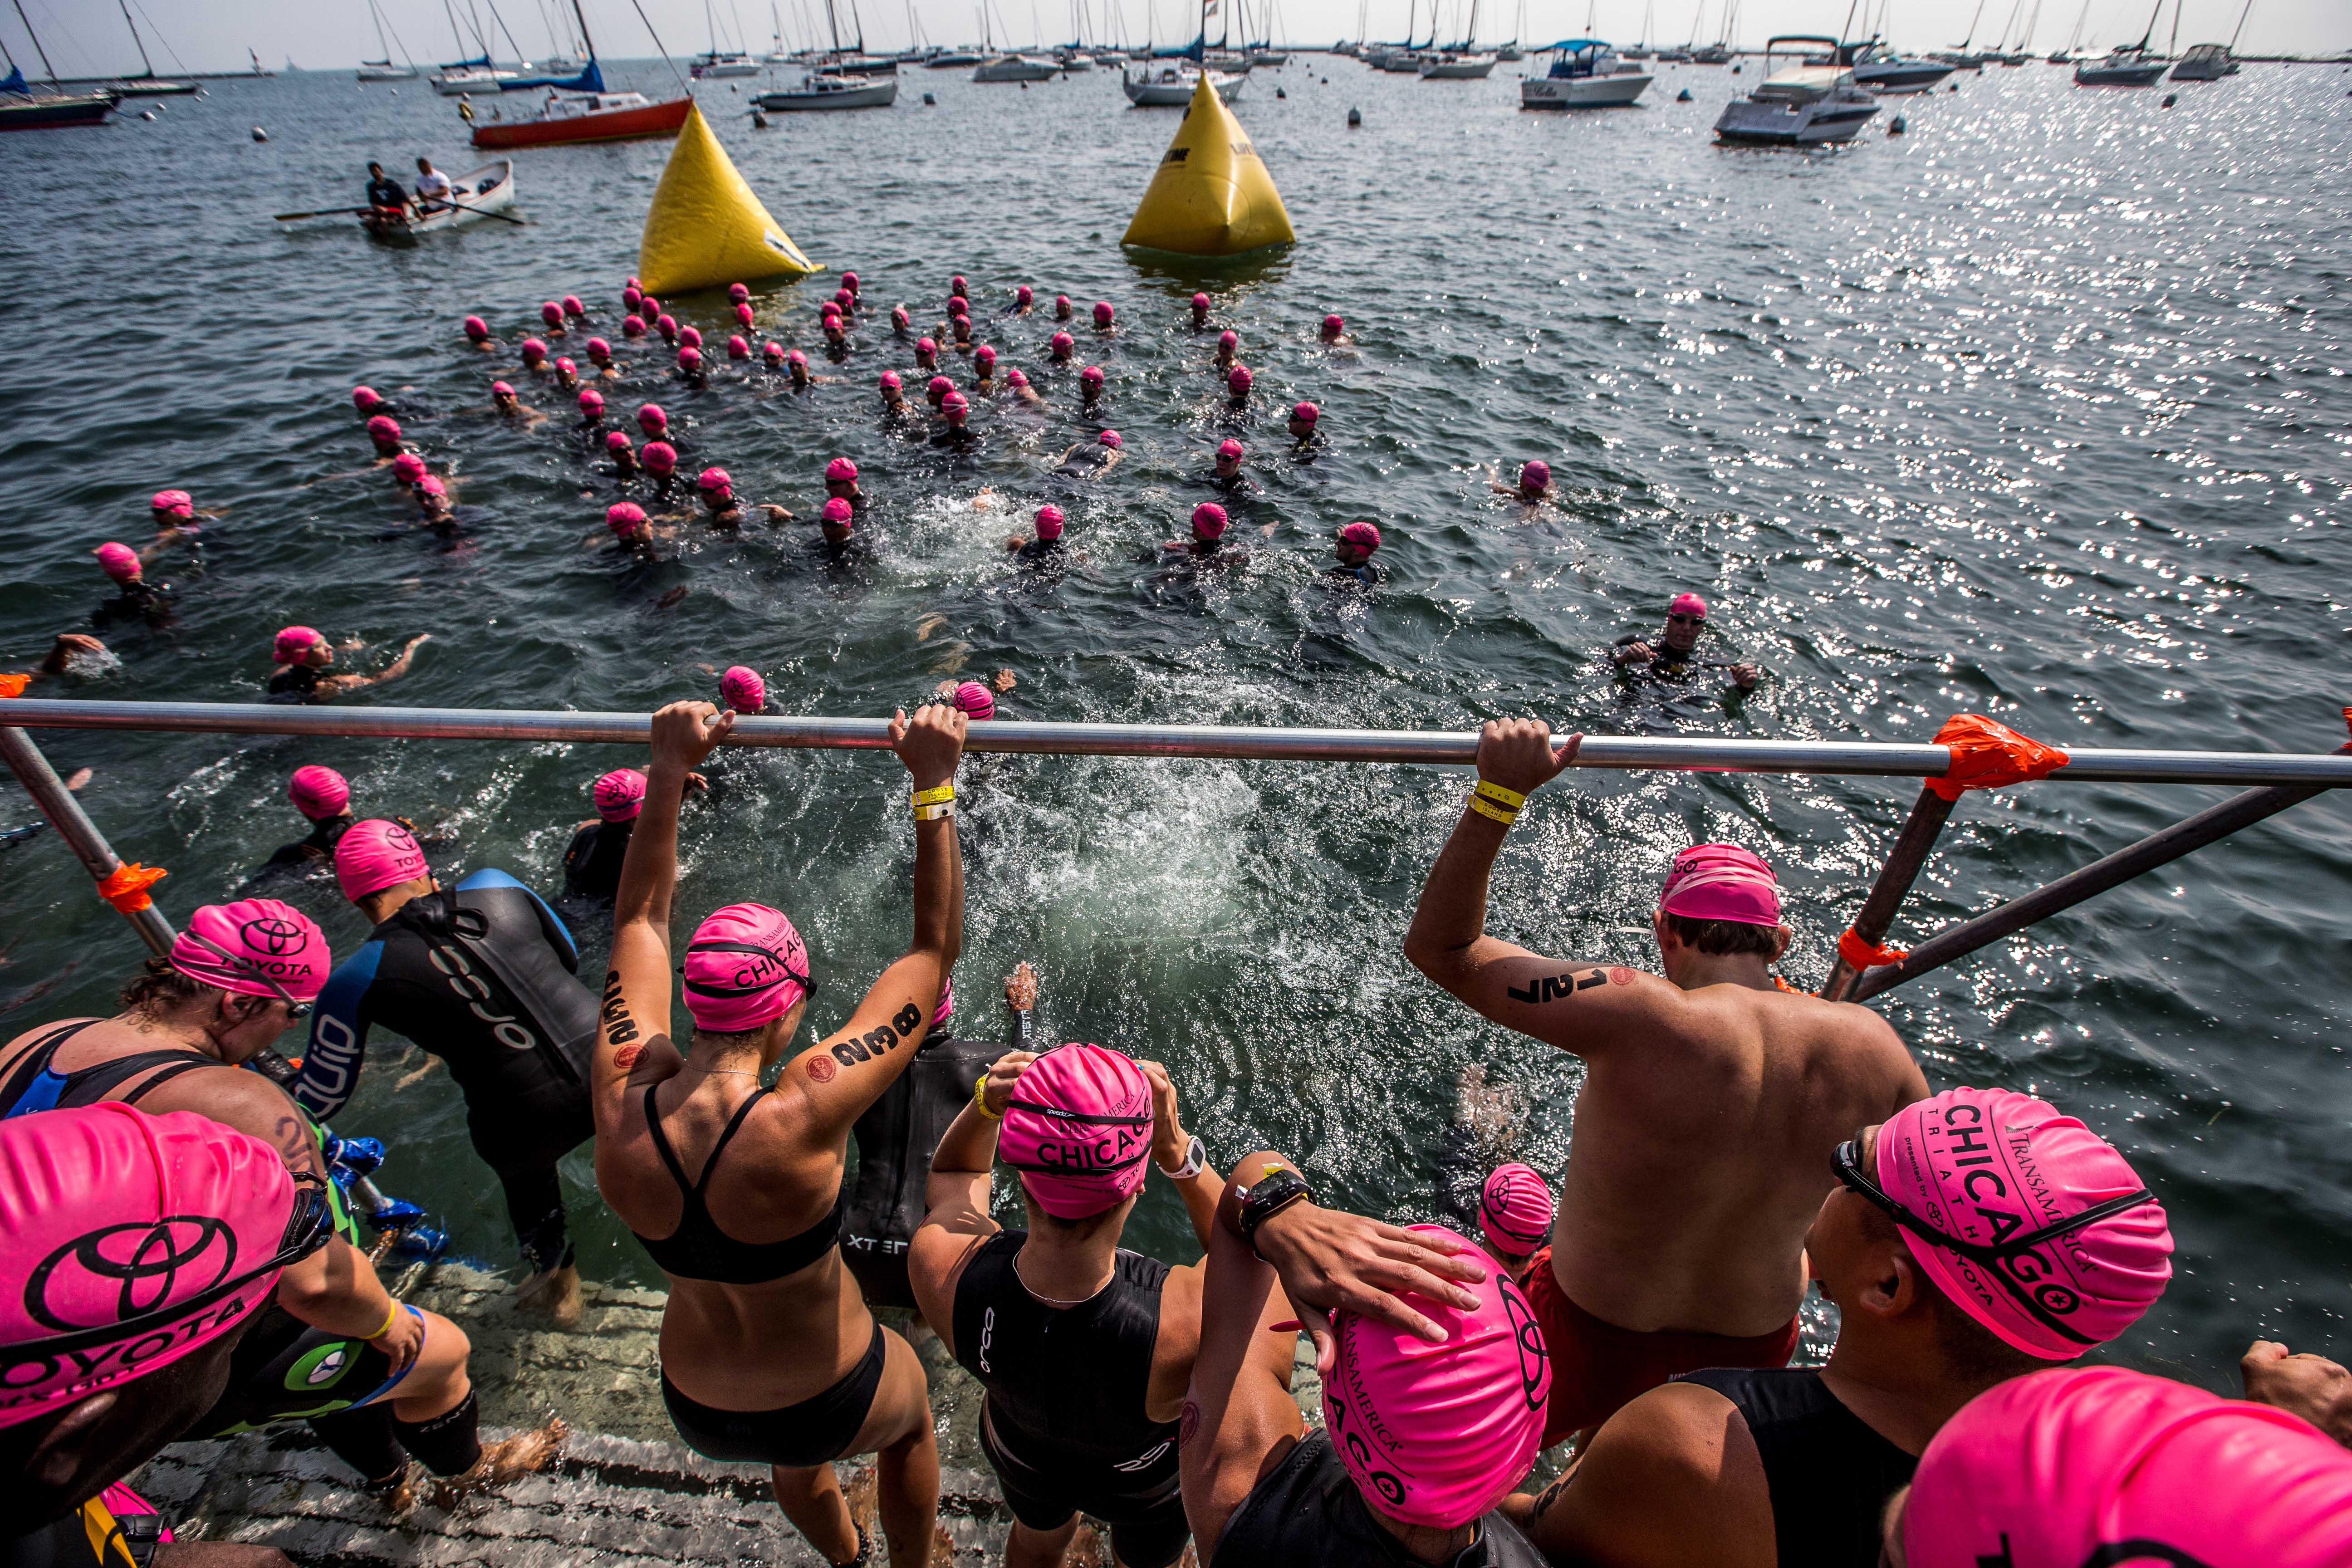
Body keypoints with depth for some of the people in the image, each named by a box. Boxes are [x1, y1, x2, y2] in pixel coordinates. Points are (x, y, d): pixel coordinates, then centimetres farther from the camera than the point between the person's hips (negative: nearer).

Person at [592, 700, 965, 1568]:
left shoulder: (621, 1108, -24)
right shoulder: (798, 1120, -38)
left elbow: (639, 921, -11)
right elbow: (933, 954, -32)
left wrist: (669, 770, -8)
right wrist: (934, 785, -29)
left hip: (699, 1411, 5)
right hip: (827, 1405, -4)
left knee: (793, 1455, 40)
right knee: (911, 1417, 33)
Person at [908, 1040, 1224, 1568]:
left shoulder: (940, 1268, -40)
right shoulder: (1193, 1318, -48)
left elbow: (954, 1173, -15)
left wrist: (984, 1103, -34)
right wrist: (1177, 1148, -36)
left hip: (1021, 1452, 2)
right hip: (1145, 1479, -2)